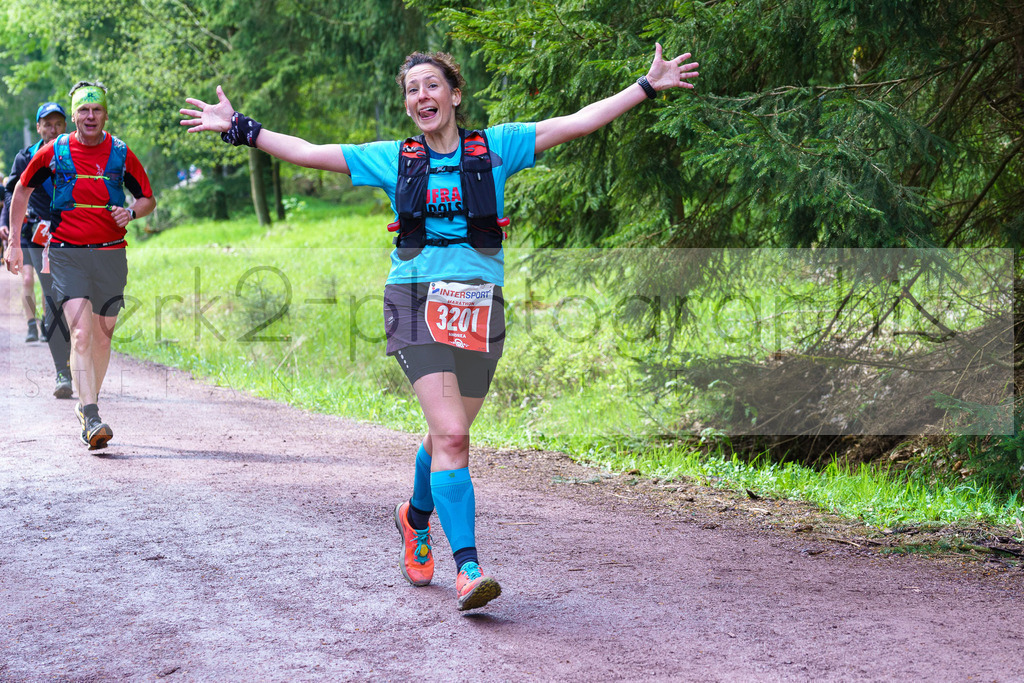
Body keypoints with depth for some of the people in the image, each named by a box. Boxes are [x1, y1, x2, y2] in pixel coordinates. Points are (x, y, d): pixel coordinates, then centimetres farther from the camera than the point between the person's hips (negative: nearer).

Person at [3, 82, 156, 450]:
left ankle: (88, 404, 28)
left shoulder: (120, 153, 2)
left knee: (102, 336, 9)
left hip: (110, 254, 2)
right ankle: (91, 418, -22)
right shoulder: (53, 151, 1)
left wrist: (130, 212, -12)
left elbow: (148, 199, 11)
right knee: (81, 332, -17)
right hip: (67, 254, -2)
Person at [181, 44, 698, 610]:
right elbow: (309, 153, 14)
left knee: (447, 435, 10)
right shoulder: (393, 159, 10)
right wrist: (239, 129, 12)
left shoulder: (494, 148, 8)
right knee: (451, 436, -16)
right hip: (417, 304, -1)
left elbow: (579, 122, 6)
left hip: (479, 306, 1)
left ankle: (416, 517, 42)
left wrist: (647, 87, 2)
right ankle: (468, 569, -17)